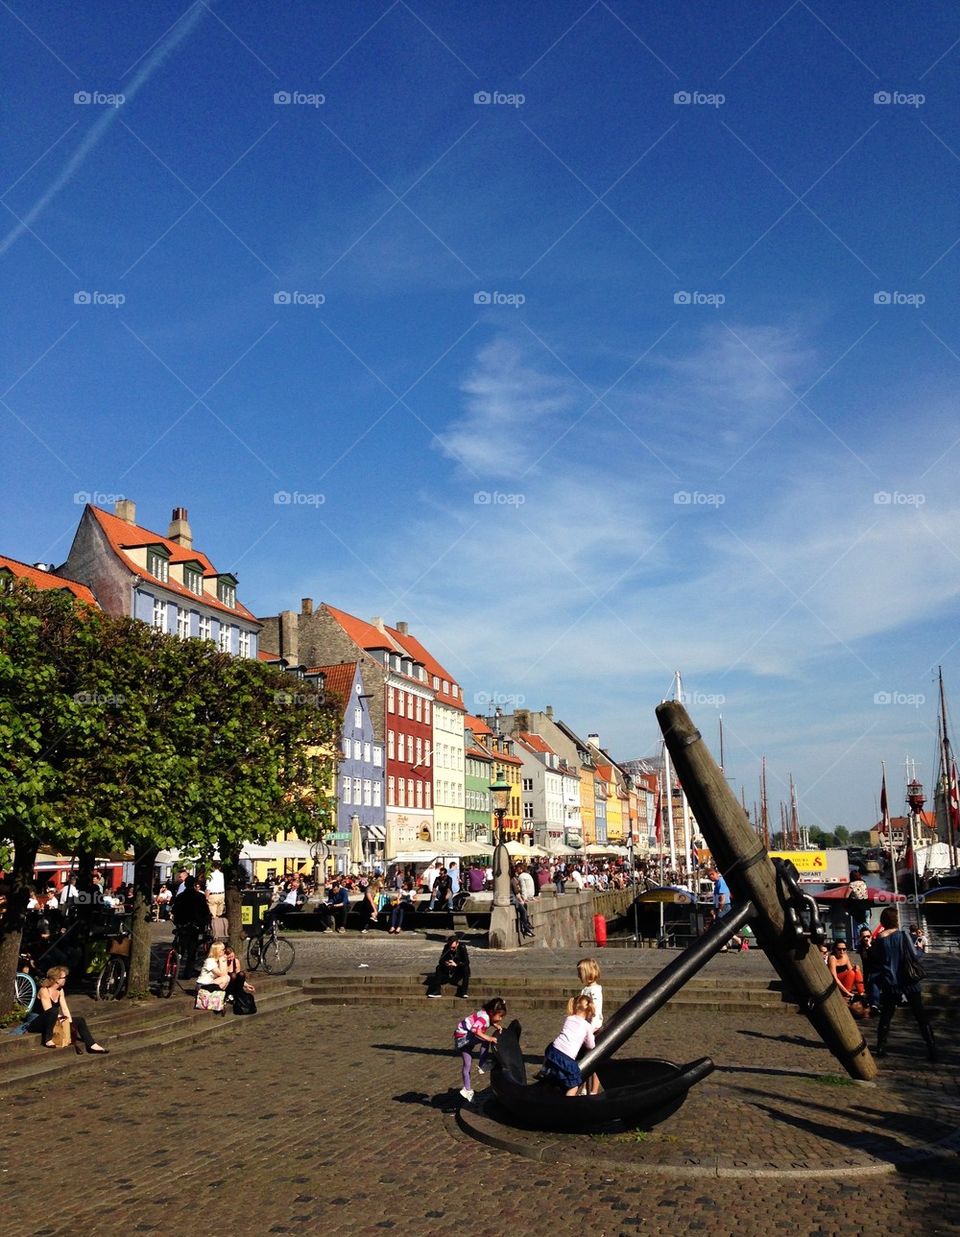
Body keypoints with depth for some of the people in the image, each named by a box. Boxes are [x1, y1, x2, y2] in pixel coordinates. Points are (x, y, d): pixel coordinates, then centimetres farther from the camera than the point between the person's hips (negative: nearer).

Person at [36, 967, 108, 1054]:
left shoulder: (60, 990, 4)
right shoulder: (44, 990, -21)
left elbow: (64, 1008, 0)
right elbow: (49, 1011, -27)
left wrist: (70, 1023, -10)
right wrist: (61, 1017, -20)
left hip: (54, 1020, 8)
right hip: (41, 1023, -8)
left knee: (81, 1021, -3)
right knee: (54, 1011, -40)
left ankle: (91, 1045, -11)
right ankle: (48, 1039, -27)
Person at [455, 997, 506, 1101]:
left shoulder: (487, 1015, 2)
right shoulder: (484, 1016, -27)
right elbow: (476, 1031, -39)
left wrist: (495, 1025, -4)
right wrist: (490, 1039, -40)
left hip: (465, 1039, 10)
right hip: (462, 1037, -10)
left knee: (468, 1064, 14)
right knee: (485, 1040, -24)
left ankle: (467, 1089, 21)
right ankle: (481, 1066, -15)